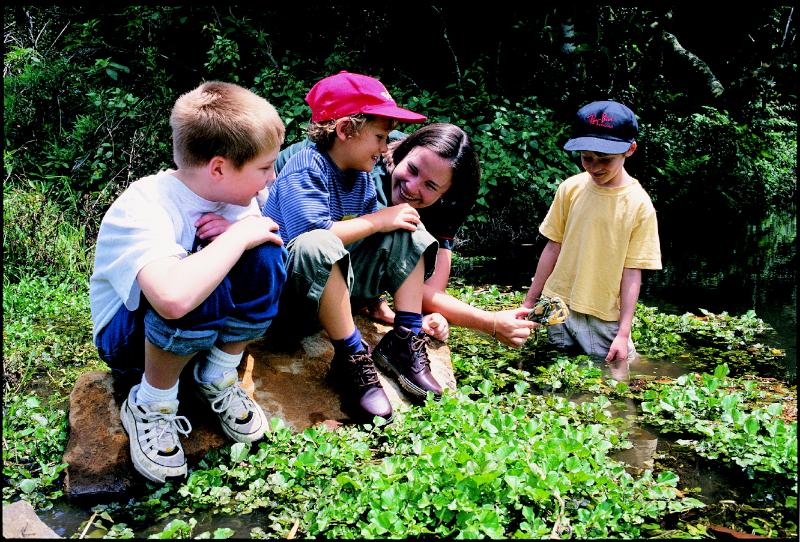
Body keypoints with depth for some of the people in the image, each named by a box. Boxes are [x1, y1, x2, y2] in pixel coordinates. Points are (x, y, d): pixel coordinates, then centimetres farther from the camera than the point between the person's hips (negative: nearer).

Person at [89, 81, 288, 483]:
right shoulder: (142, 209, -33)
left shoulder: (232, 192, -12)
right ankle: (150, 405, -11)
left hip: (201, 328, 6)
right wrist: (236, 236, -36)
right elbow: (174, 297, -52)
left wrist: (233, 234, -24)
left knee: (264, 257, -22)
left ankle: (217, 378, -2)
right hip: (128, 335, -5)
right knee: (200, 291, -38)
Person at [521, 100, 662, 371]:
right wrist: (529, 302, 6)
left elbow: (632, 272, -9)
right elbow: (553, 247, 4)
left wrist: (623, 333, -12)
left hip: (605, 319, -2)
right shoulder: (570, 189, -3)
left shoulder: (639, 204, -9)